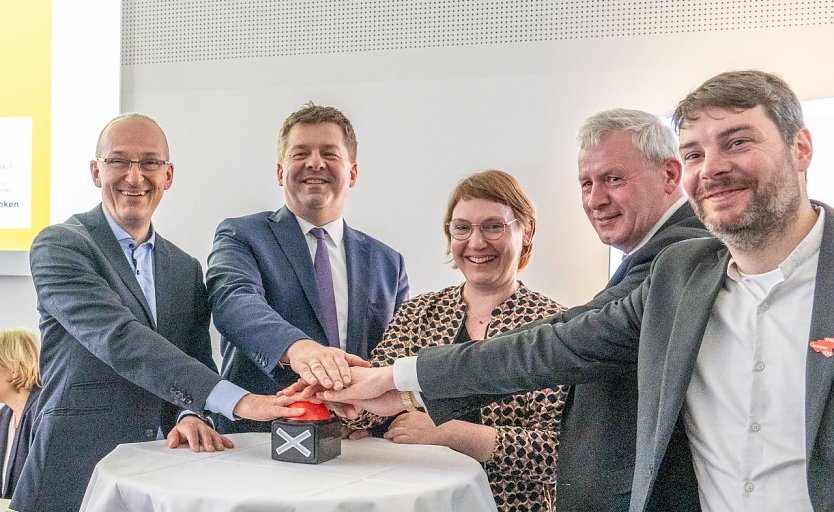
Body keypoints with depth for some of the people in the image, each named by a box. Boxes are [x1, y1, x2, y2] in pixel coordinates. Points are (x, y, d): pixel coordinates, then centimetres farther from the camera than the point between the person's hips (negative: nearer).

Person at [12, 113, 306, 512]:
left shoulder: (187, 269, 12)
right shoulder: (59, 246, -6)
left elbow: (197, 362, 7)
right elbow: (118, 338, -20)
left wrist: (191, 417, -16)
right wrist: (236, 400, -28)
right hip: (78, 475, -5)